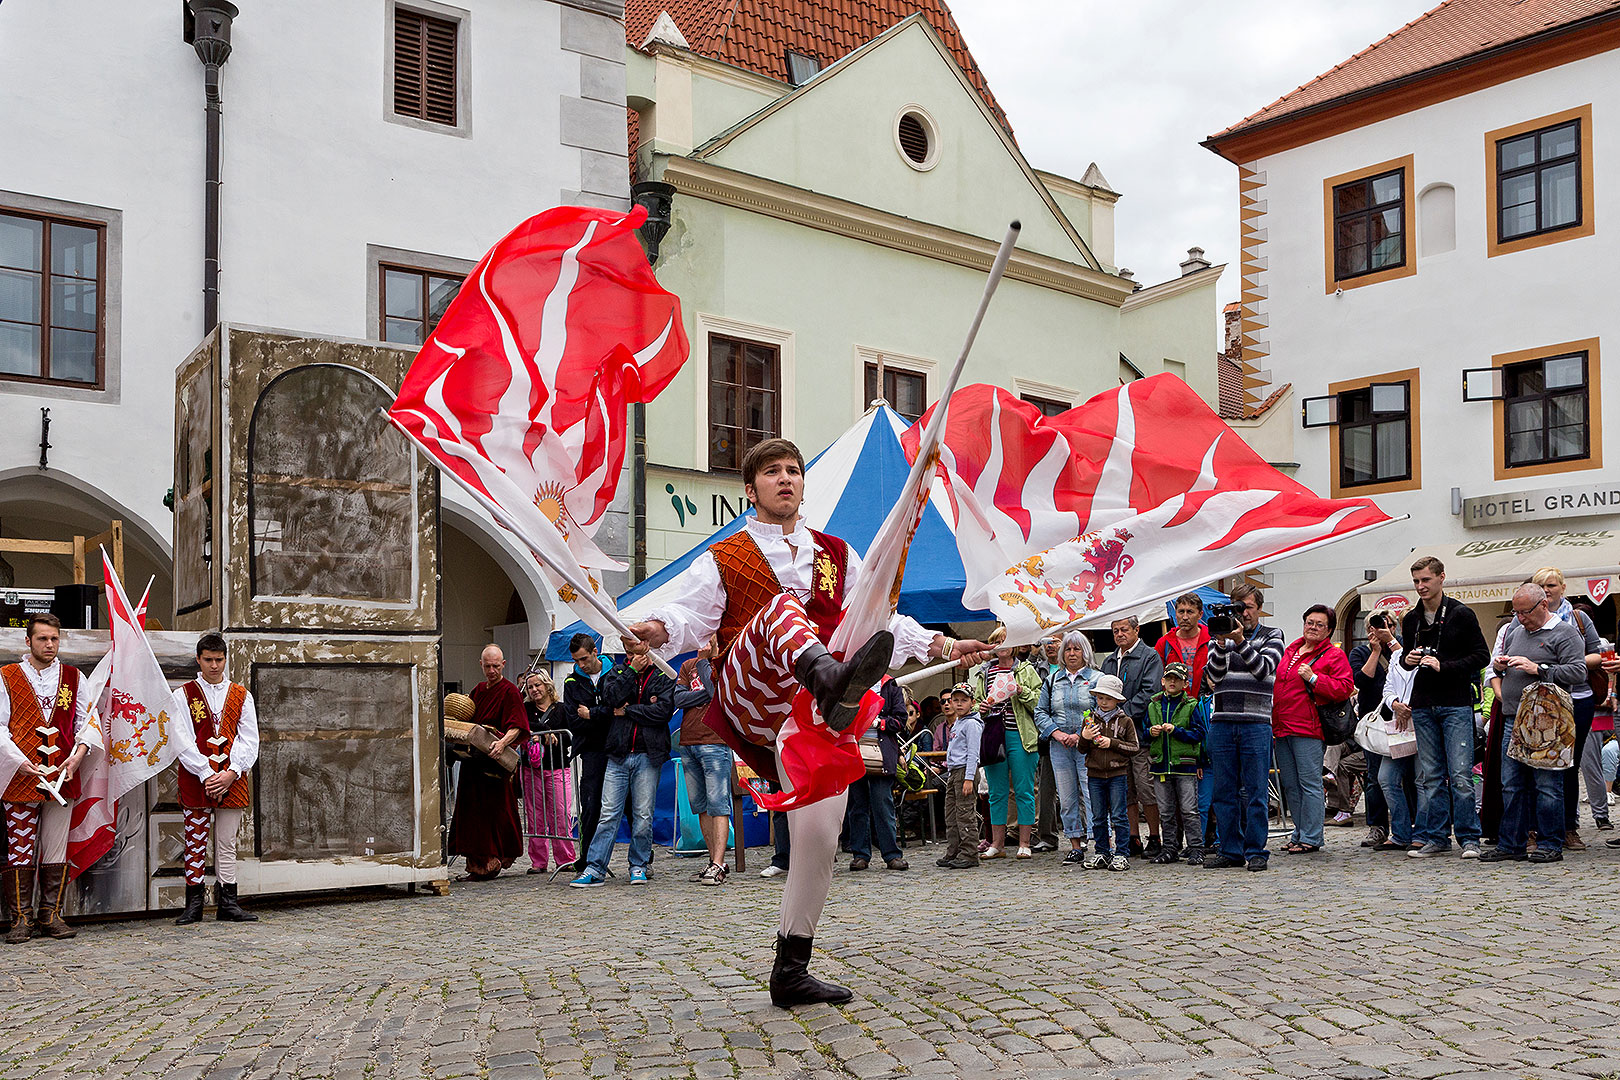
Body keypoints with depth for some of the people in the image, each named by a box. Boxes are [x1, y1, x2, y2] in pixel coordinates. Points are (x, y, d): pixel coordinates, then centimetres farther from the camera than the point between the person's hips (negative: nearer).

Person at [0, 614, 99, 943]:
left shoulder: (74, 678, 11)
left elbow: (88, 720, 9)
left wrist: (78, 754, -7)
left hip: (62, 776, 2)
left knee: (56, 850, 6)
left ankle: (51, 916, 15)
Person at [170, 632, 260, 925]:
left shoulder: (241, 695, 10)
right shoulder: (183, 696, 4)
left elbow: (250, 741, 5)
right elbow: (183, 741, -5)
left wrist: (231, 773, -9)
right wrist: (207, 775, -14)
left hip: (231, 780, 2)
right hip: (196, 780, -2)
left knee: (227, 844, 5)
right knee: (195, 842, 2)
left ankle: (227, 905, 8)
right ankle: (193, 905, 9)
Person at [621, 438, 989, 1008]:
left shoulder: (835, 555, 23)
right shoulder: (725, 559, 13)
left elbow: (886, 621, 26)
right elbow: (689, 613, -3)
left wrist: (945, 647, 17)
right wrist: (656, 629, -25)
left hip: (809, 713, 4)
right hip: (750, 700, -4)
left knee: (818, 838, -5)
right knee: (783, 605, -33)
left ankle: (791, 972, 10)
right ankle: (834, 680, -69)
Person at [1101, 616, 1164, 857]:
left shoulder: (1149, 657, -2)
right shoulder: (1109, 661, 20)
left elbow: (1150, 693, -13)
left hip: (1139, 732, -7)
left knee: (1145, 787, -6)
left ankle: (1154, 838, 3)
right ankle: (1133, 840, 13)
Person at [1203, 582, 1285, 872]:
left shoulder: (1272, 636, 8)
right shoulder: (1220, 635, 13)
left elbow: (1263, 669, -9)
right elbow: (1214, 675, -1)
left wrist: (1240, 642, -21)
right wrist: (1221, 643, -15)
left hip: (1256, 723, -2)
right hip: (1222, 722, 2)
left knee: (1256, 792, -1)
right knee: (1224, 791, 6)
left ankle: (1255, 851, 6)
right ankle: (1230, 850, 14)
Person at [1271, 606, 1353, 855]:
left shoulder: (1334, 655, -1)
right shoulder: (1290, 651, 19)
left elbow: (1345, 688, -11)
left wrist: (1313, 678, -18)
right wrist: (1273, 724, 22)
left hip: (1308, 731, -7)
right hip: (1281, 729, 7)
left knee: (1309, 783, -6)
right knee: (1289, 785, 11)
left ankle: (1311, 838, -2)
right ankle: (1300, 833, 20)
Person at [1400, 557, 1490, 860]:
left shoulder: (1461, 614, -4)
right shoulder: (1410, 619, 12)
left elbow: (1481, 655, -5)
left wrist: (1444, 666, -16)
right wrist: (1408, 659, 0)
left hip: (1456, 704, -5)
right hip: (1423, 706, 5)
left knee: (1460, 775, -7)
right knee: (1430, 777, 7)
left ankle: (1469, 838, 2)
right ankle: (1437, 838, 12)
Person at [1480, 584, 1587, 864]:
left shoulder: (1565, 634, -1)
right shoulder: (1514, 633, 19)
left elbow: (1578, 673, -12)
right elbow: (1495, 668, 31)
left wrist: (1537, 668, -17)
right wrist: (1499, 666, 7)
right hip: (1513, 719, 7)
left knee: (1547, 785, -3)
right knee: (1511, 785, 7)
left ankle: (1550, 845, 5)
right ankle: (1510, 845, 12)